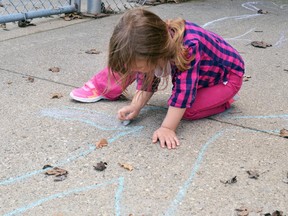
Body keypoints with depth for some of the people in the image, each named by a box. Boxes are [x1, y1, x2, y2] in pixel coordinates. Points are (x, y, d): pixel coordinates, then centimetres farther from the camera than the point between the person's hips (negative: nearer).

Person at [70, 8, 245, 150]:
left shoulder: (189, 48, -44)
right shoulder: (152, 46, -23)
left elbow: (183, 93, -41)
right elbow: (148, 80, -10)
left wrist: (167, 128, -41)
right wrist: (136, 106, -21)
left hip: (227, 74, -6)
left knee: (188, 111, -30)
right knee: (135, 60, -9)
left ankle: (221, 99, -2)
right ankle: (101, 88, 8)